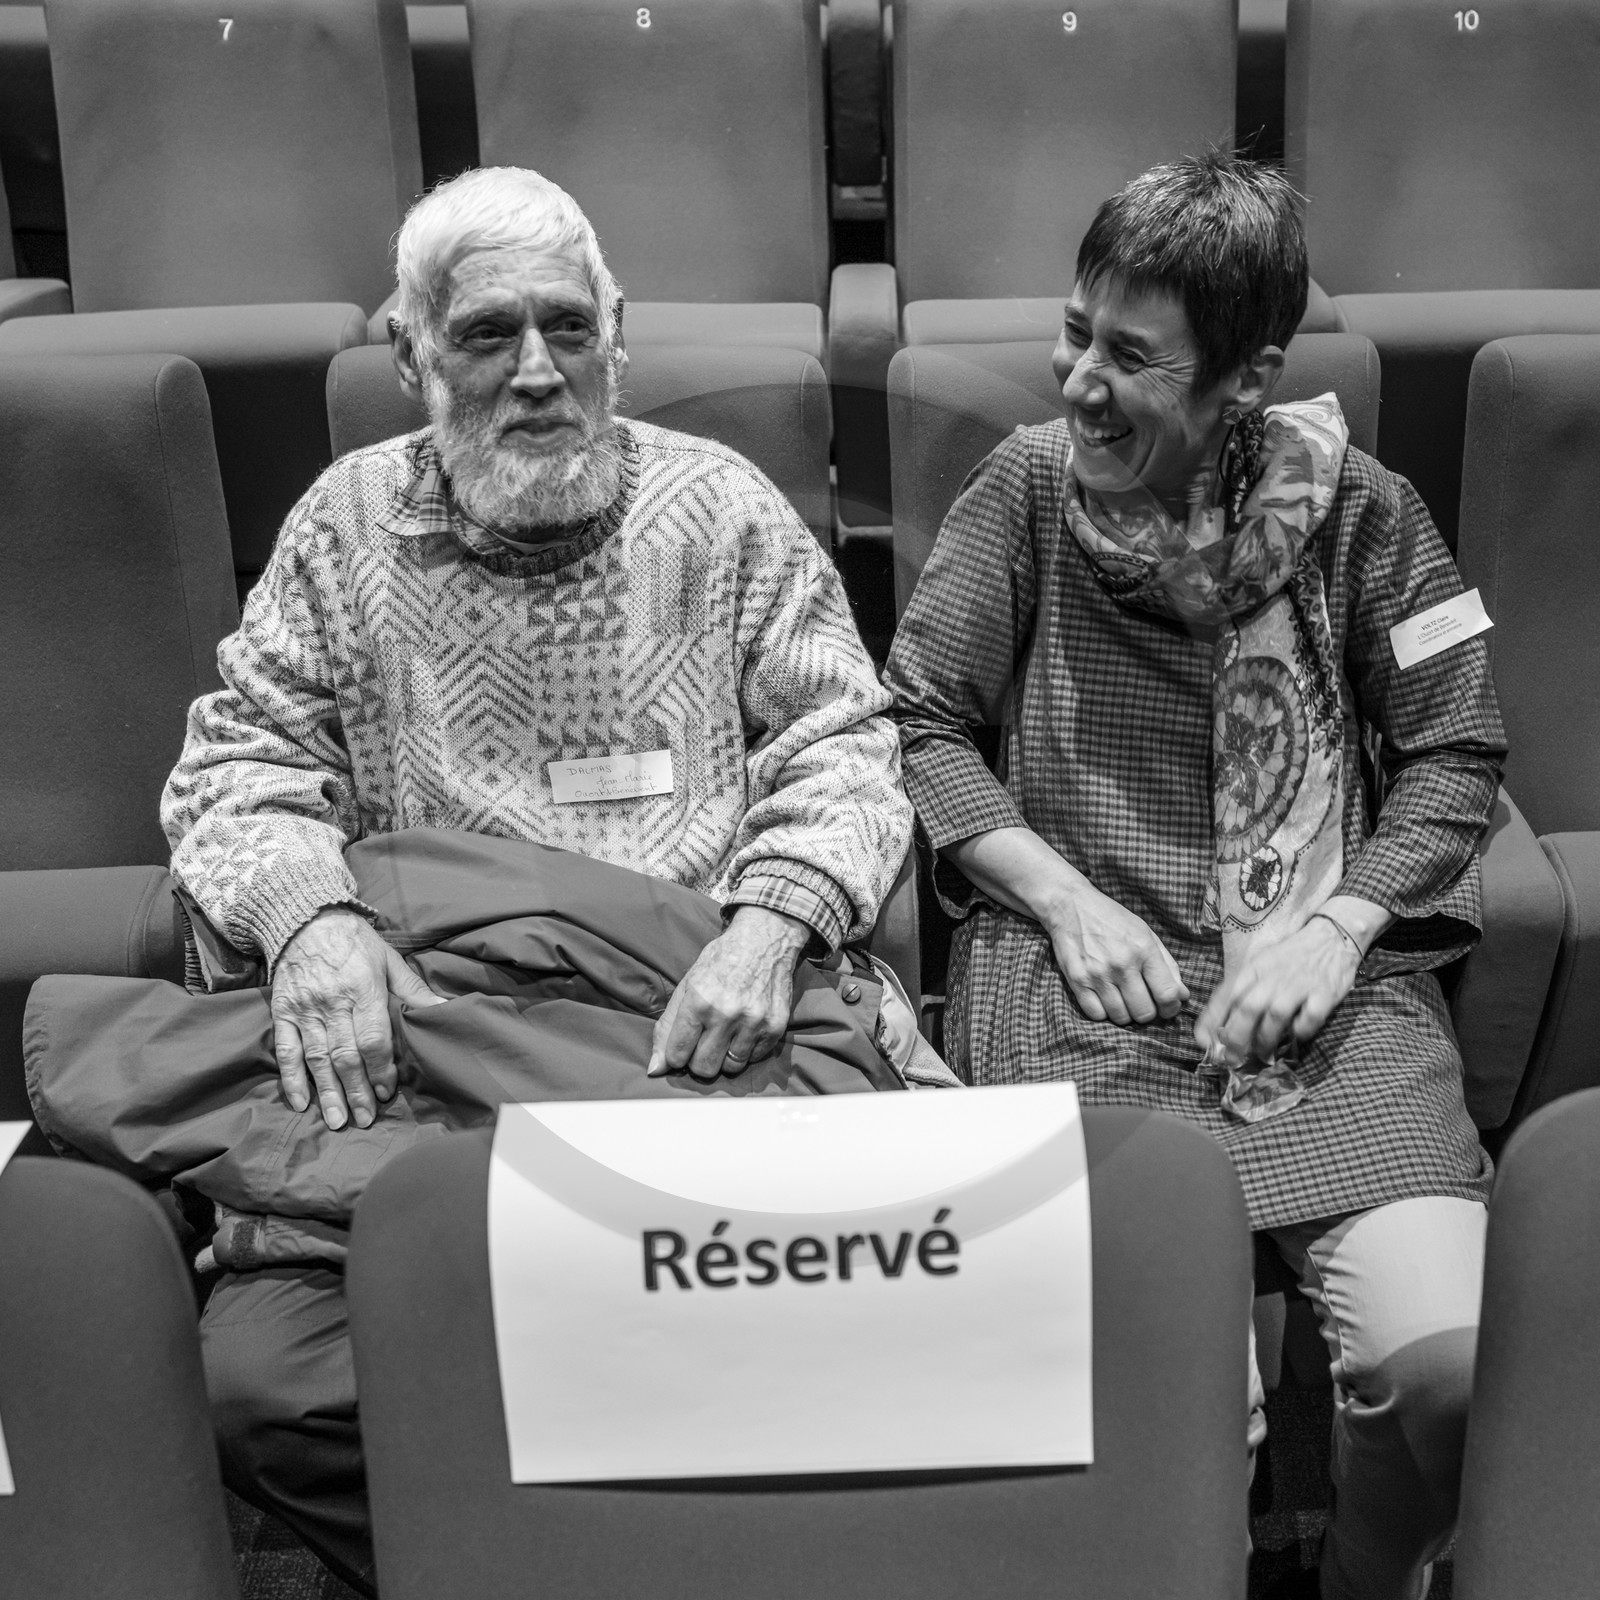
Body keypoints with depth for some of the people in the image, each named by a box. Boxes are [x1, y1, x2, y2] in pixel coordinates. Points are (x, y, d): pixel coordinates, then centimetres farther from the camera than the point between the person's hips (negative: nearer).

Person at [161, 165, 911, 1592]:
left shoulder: (720, 506, 9)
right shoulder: (351, 525, 12)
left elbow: (842, 742, 6)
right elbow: (238, 762, 10)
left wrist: (775, 917, -14)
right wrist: (307, 912, -12)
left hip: (694, 1035, 0)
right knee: (259, 1377, -20)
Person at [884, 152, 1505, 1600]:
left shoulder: (1359, 512, 8)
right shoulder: (1027, 486, 8)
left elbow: (1456, 754, 10)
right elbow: (919, 725, 6)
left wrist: (1343, 919, -6)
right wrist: (1065, 899, -6)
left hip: (1321, 972, 1)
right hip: (1089, 970, -1)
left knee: (1448, 1357, -19)